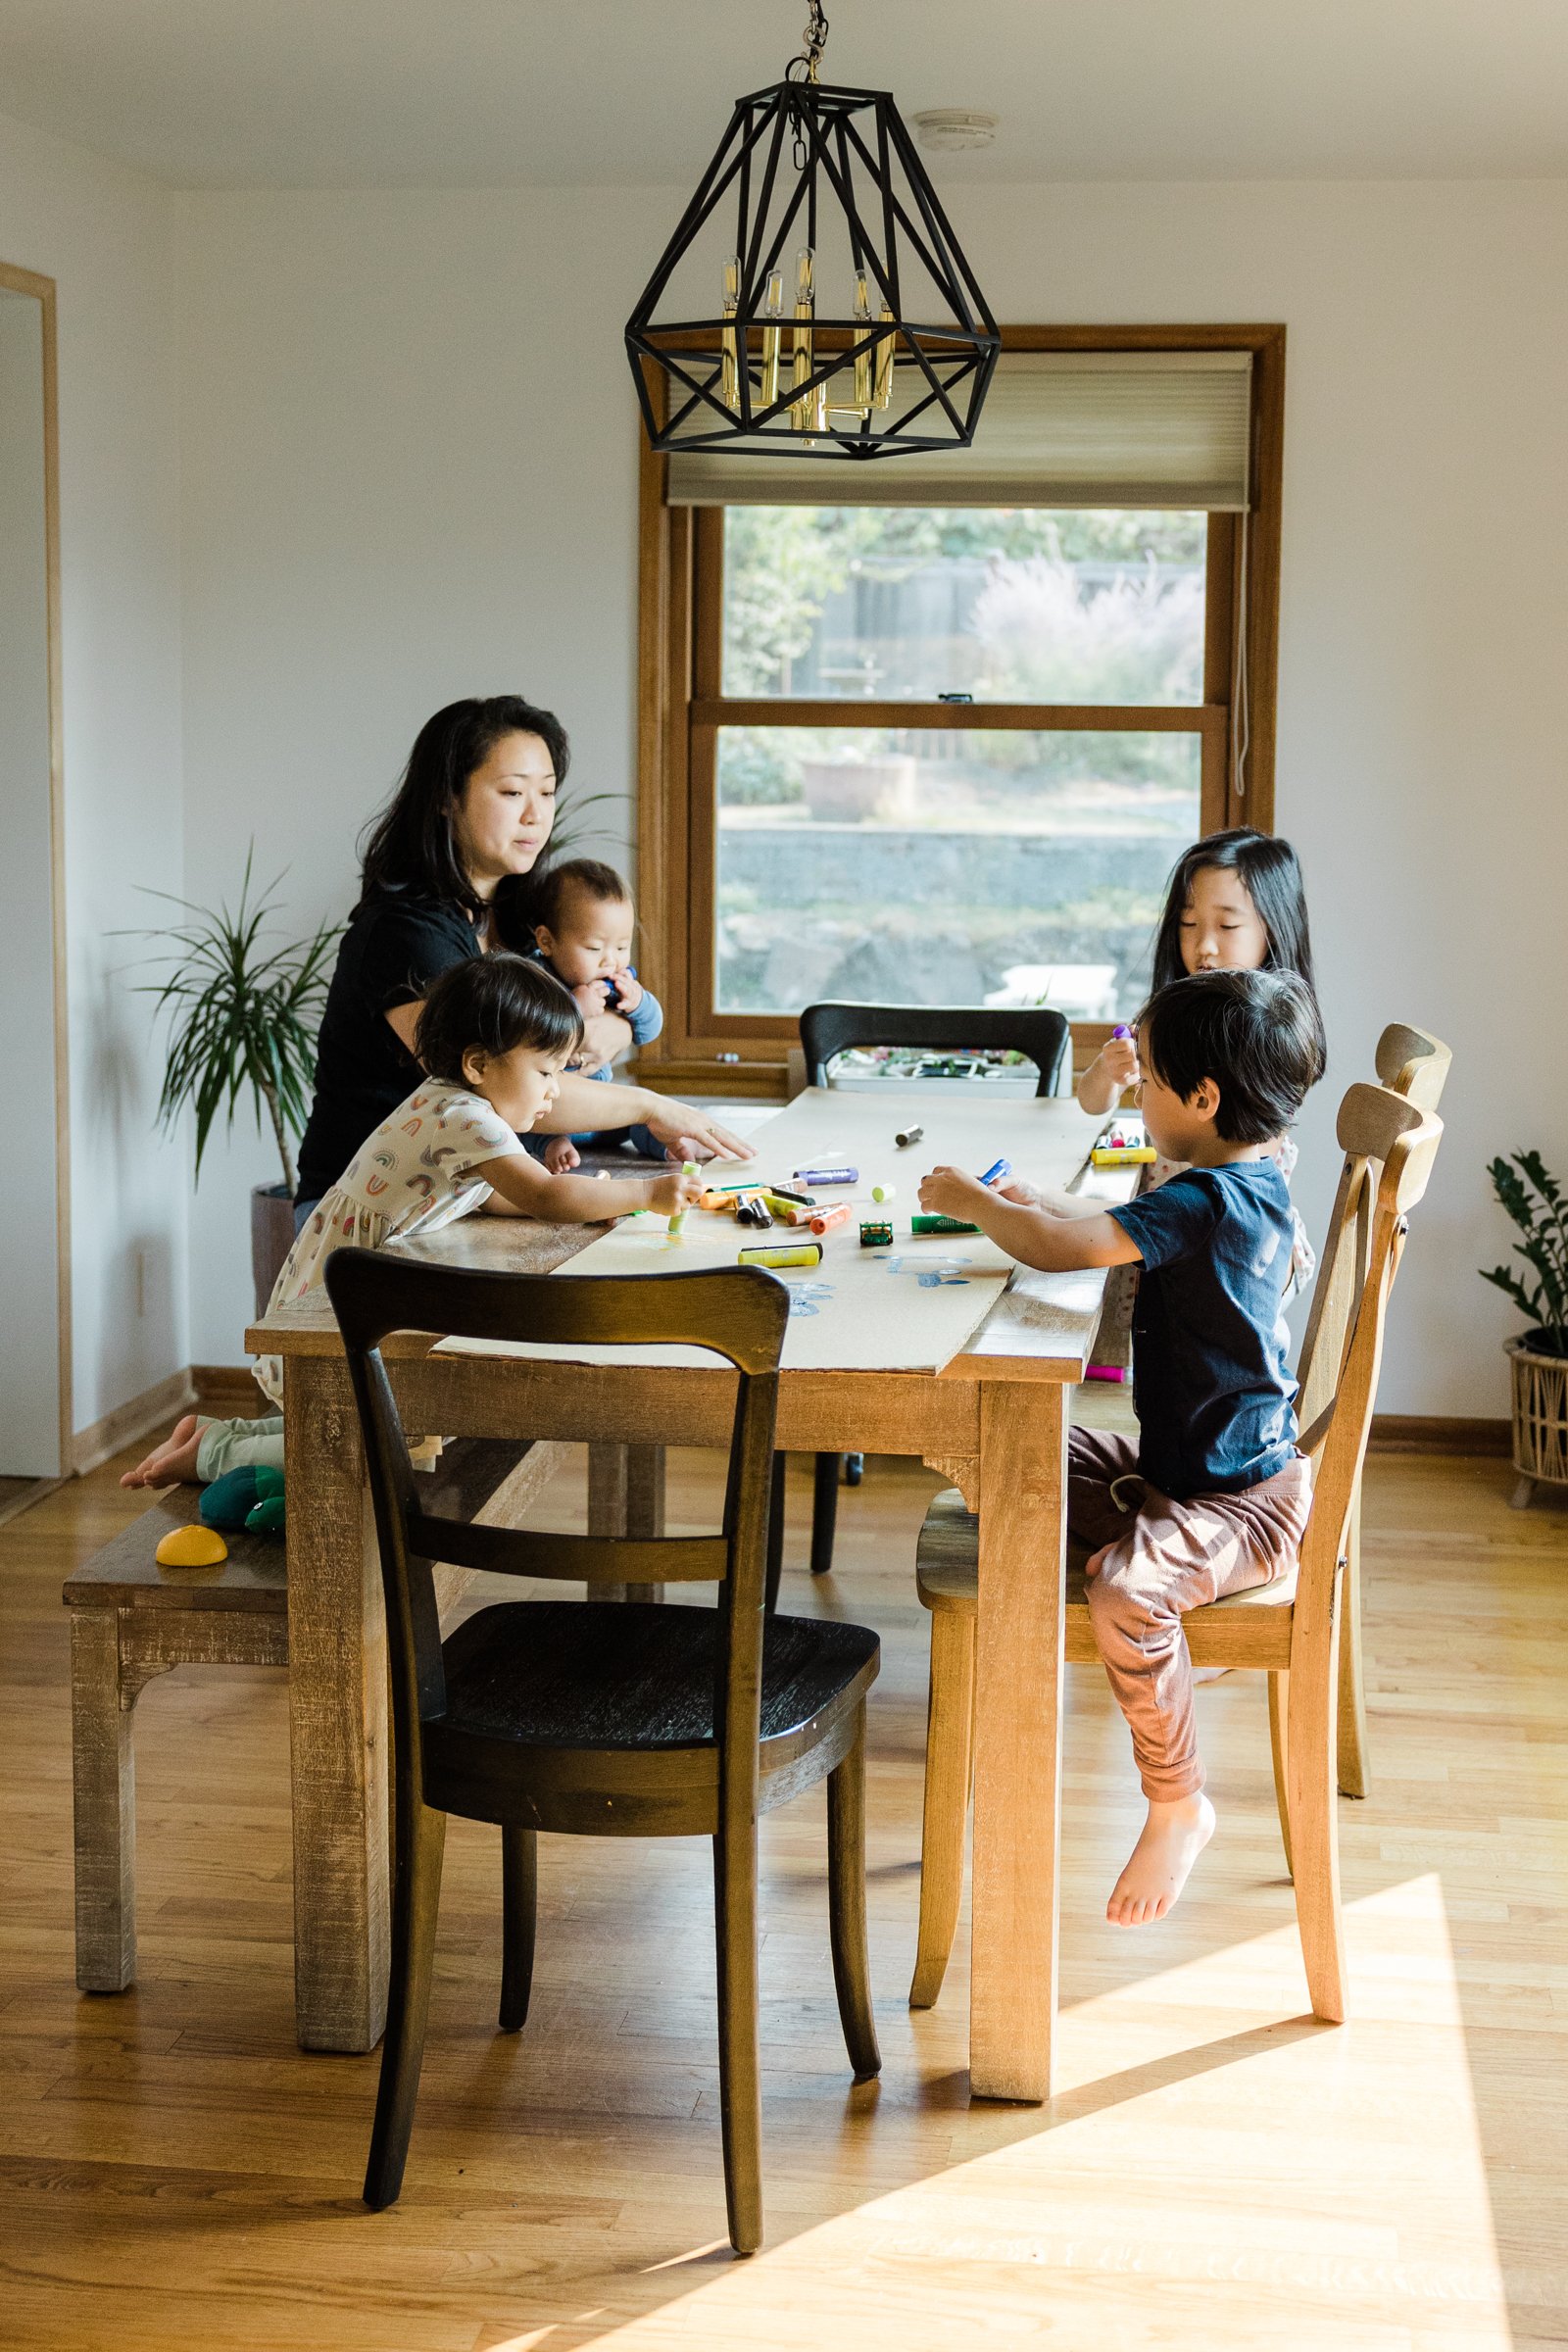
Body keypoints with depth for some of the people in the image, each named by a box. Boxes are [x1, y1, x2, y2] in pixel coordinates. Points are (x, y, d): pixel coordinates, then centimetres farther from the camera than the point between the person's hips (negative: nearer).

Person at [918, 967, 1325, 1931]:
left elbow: (1058, 1248, -32)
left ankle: (1180, 1808, -14)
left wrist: (971, 1201, -14)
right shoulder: (1249, 1182, 5)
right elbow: (1114, 1229, 23)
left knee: (1125, 1586, -34)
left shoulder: (1210, 1201, -27)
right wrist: (1033, 1200, 10)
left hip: (1244, 1500, -11)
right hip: (1182, 1465, 11)